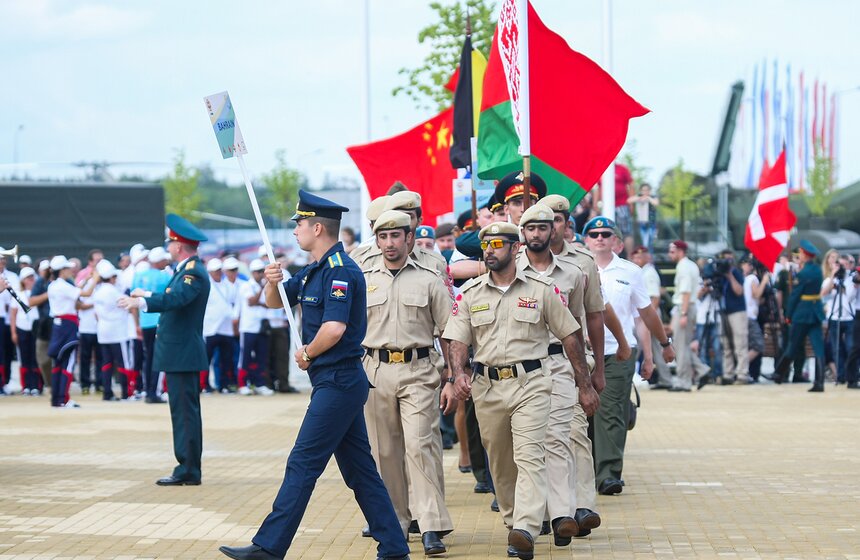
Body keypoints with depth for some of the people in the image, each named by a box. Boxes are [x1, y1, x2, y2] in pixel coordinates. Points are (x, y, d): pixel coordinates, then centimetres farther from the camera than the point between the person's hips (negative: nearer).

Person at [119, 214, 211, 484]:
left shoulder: (194, 273, -16)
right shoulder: (188, 270, 16)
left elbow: (176, 299, -33)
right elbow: (174, 296, 34)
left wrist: (141, 302, -44)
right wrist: (147, 294, 48)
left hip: (183, 354, -11)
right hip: (181, 353, 11)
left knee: (184, 412, -9)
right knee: (185, 411, 12)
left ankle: (188, 471, -8)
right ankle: (188, 469, 16)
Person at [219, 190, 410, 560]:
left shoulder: (340, 272, -16)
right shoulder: (314, 271, 15)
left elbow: (334, 329, -27)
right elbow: (275, 303, 23)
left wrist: (307, 353, -10)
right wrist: (273, 282, 0)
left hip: (338, 382, -10)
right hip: (337, 382, 10)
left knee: (302, 464, -7)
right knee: (359, 469, 10)